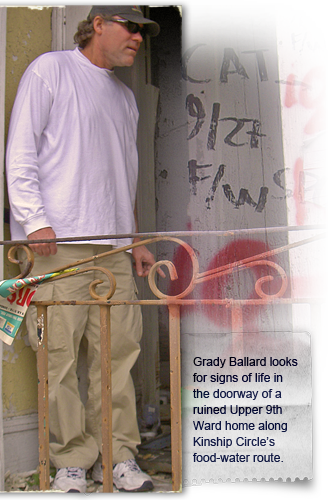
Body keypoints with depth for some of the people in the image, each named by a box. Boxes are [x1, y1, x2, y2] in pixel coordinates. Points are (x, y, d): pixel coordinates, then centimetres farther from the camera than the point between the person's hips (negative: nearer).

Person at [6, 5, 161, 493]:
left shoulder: (126, 97, 24)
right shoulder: (51, 70, 5)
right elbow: (21, 153, -3)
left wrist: (135, 240, 20)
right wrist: (35, 219, -13)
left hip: (113, 247, 6)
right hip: (57, 240, -6)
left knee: (118, 349, 2)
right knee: (60, 353, -5)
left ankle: (118, 454, 12)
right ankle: (72, 459, 6)